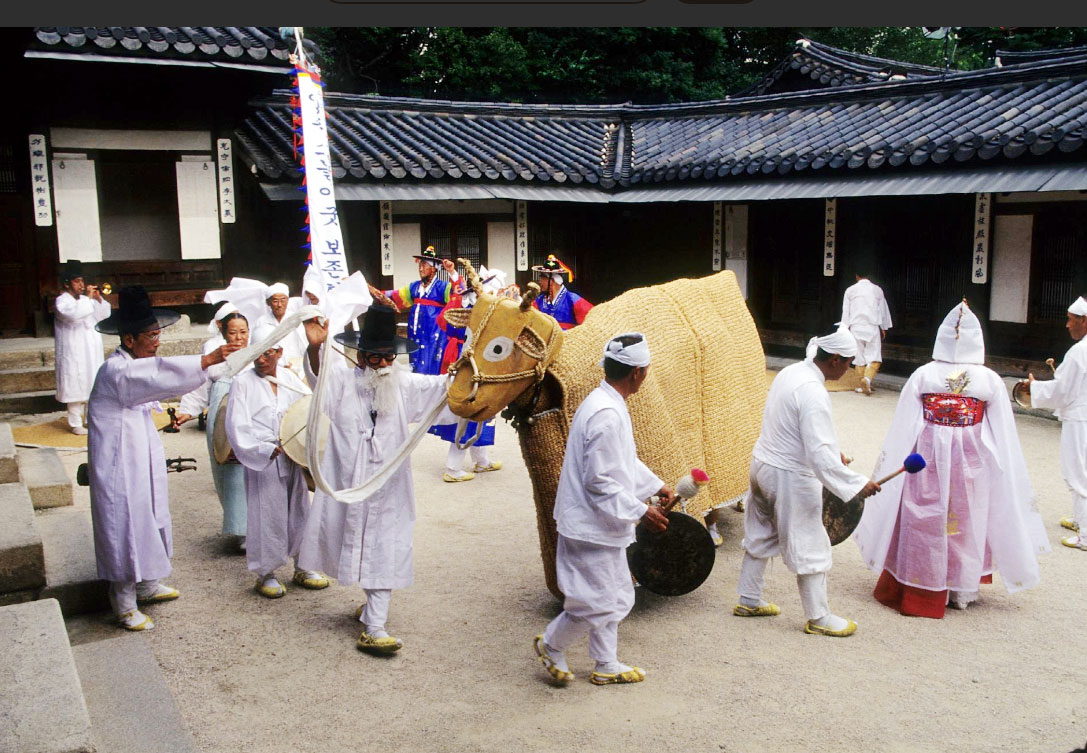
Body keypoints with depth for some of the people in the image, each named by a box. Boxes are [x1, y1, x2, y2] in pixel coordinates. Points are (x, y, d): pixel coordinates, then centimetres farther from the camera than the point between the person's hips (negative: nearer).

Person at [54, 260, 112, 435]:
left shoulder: (85, 300, 12)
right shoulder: (62, 301, -8)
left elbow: (104, 314, 11)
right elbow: (74, 314, -28)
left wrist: (98, 299, -5)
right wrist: (89, 298, -23)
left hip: (91, 352, 7)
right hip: (74, 353, -7)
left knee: (93, 387, 12)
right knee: (76, 388, -5)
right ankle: (75, 424, 2)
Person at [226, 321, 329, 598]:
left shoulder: (288, 378, 6)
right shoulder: (243, 383, -8)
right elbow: (237, 428, -14)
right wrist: (267, 450, -23)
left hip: (292, 458, 5)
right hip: (262, 463, -5)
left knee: (299, 512, 13)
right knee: (266, 516, 3)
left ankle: (301, 568, 29)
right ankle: (266, 574, 20)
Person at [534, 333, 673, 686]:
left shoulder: (606, 404, 7)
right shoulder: (607, 415, -26)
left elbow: (625, 461, 20)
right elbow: (599, 481, -26)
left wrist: (656, 486, 20)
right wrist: (641, 512, -21)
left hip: (603, 525, 11)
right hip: (592, 527, -11)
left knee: (615, 597, 19)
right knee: (597, 604, 1)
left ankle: (606, 666, 33)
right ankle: (551, 645, 24)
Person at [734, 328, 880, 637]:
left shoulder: (791, 372, 4)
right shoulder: (813, 392, -25)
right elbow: (818, 453, -28)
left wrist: (833, 452, 23)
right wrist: (857, 484, -24)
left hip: (762, 463, 9)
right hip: (789, 477, -9)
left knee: (760, 536, 20)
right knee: (808, 546, 5)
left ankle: (748, 600, 34)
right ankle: (819, 618, 18)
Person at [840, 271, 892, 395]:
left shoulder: (850, 290, 3)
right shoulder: (877, 290, 5)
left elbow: (846, 311, 5)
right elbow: (883, 310, 12)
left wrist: (846, 329, 11)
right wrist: (884, 328, 22)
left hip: (856, 327, 1)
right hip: (873, 327, -1)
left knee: (859, 356, 7)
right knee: (874, 357, -2)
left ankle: (863, 384, 8)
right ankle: (867, 377, -25)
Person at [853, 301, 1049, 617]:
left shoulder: (922, 376, -8)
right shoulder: (990, 381, -7)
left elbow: (902, 430, -5)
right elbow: (1004, 439, -3)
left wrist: (889, 468, 3)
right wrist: (1000, 469, 8)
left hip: (927, 463, 0)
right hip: (972, 465, 0)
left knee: (924, 524, 9)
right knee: (967, 526, 15)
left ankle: (921, 591, 17)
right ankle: (962, 591, 26)